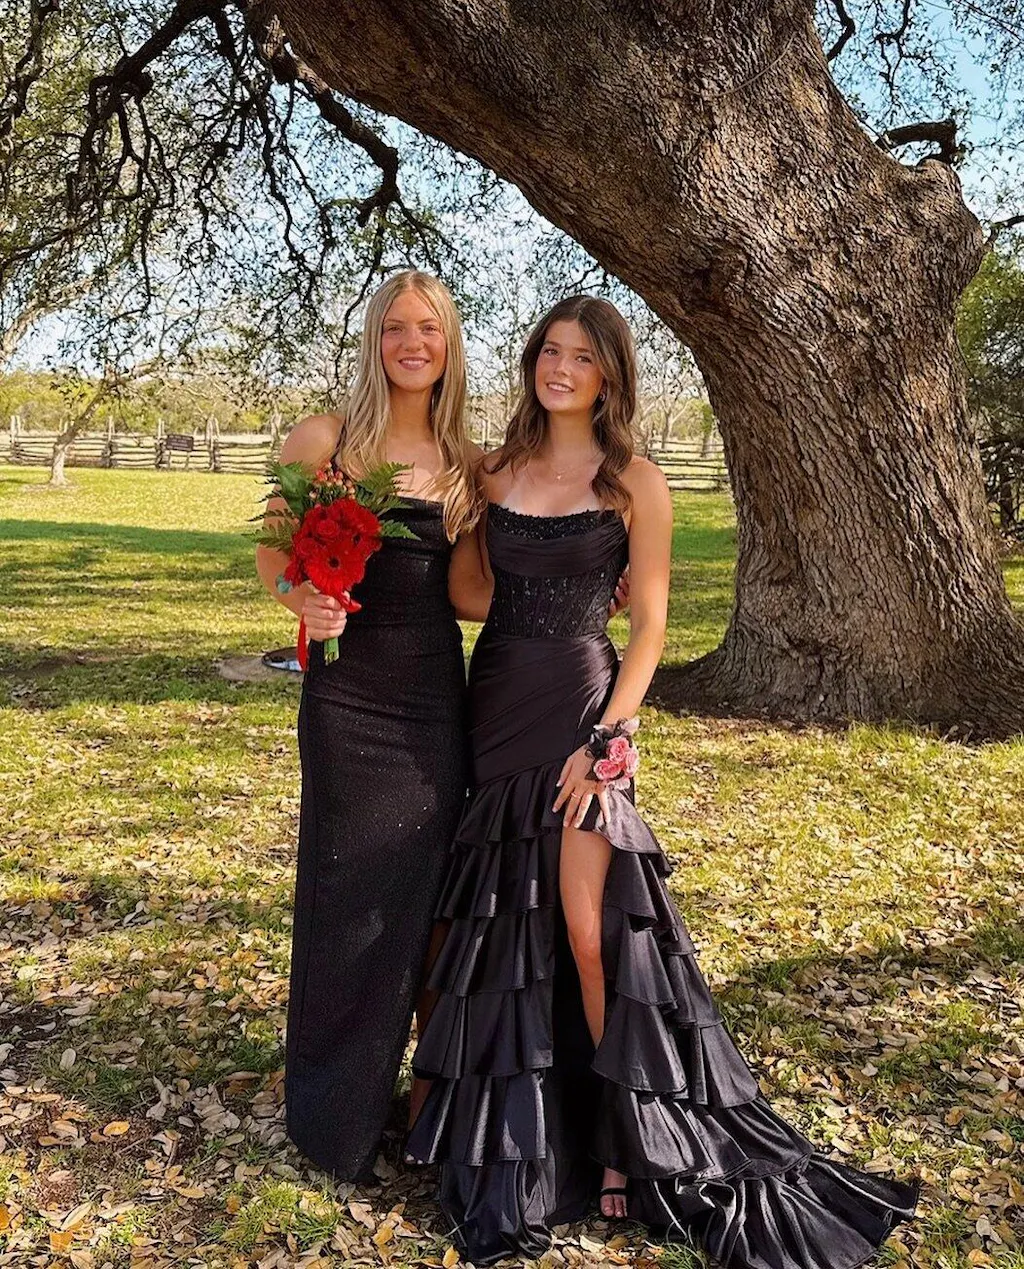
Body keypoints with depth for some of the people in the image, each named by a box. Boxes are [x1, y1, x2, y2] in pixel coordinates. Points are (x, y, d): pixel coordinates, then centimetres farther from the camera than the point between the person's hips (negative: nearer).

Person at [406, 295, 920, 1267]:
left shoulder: (634, 484, -2)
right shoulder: (497, 472, 10)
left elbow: (648, 627, -5)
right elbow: (473, 593, 11)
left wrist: (608, 735, -13)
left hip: (579, 710, -4)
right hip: (494, 706, 5)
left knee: (586, 931, -7)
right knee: (503, 923, 12)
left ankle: (629, 1138, 13)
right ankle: (517, 1138, 30)